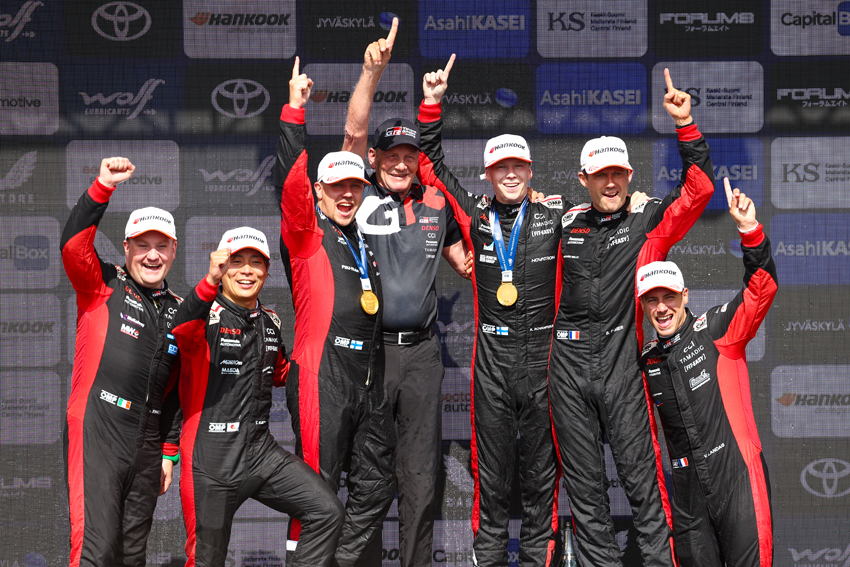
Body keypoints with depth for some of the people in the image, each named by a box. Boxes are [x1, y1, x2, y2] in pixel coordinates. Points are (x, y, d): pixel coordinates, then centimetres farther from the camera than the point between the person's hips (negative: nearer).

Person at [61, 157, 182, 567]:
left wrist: (168, 451, 18)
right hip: (97, 430, -6)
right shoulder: (104, 285, 4)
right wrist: (103, 188, -24)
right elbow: (73, 245, -17)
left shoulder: (178, 310, 17)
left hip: (147, 441, 6)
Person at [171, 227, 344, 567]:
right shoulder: (208, 316, -10)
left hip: (261, 450, 5)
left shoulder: (270, 321, 11)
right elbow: (183, 328, -36)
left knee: (327, 512, -8)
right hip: (212, 458, -5)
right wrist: (210, 282, -54)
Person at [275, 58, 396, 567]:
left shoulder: (366, 243, 20)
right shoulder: (307, 236, -1)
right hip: (323, 378, -7)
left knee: (377, 486, 8)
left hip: (370, 380, 7)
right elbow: (291, 182, -14)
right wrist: (295, 110, -18)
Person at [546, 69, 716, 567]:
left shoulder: (649, 222, 5)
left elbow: (699, 189, -5)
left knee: (641, 476, -4)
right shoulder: (565, 224, 12)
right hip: (568, 364, 3)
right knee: (584, 483, 7)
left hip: (621, 363, -3)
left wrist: (685, 127, -13)